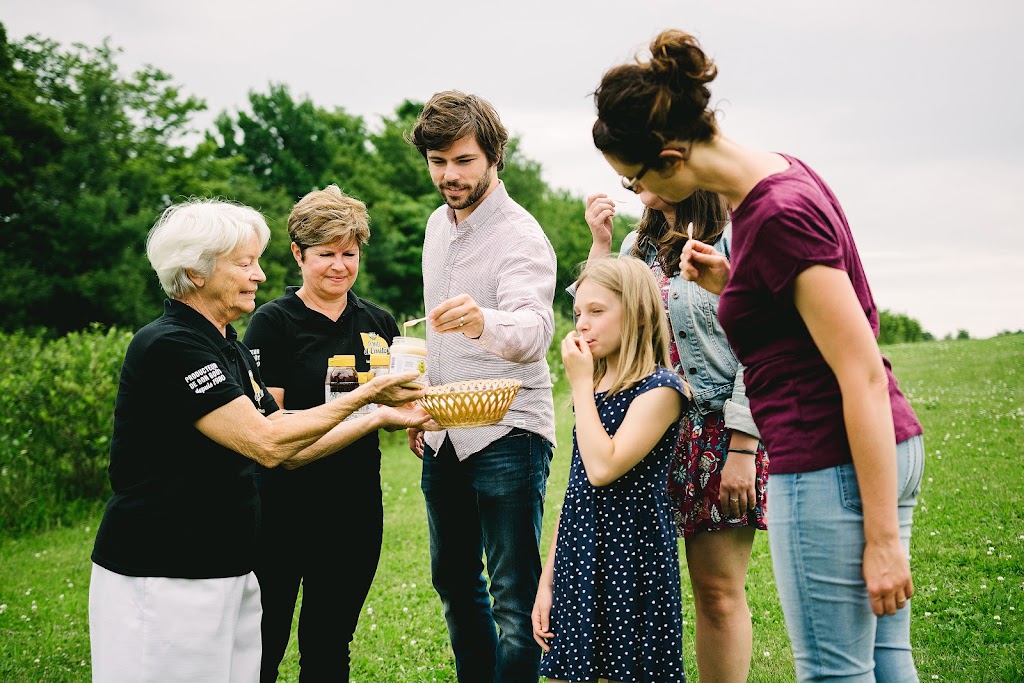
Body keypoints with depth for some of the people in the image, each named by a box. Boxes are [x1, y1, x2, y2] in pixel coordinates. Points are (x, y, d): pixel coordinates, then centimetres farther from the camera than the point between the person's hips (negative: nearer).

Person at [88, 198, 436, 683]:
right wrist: (364, 395, -16)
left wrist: (381, 418, 3)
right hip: (163, 581, -9)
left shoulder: (229, 348, 14)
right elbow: (266, 443, -22)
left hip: (231, 570, 9)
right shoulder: (168, 346, -16)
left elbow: (290, 452, 12)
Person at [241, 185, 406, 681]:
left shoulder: (379, 322, 9)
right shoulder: (274, 320, -6)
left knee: (331, 643, 14)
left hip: (357, 500, 5)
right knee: (264, 641, 1)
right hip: (287, 502, -4)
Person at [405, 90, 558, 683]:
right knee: (455, 582, 16)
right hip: (445, 437, 8)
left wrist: (481, 321, -54)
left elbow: (533, 333, -34)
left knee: (515, 599, -6)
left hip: (507, 436, -8)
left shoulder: (520, 237, -15)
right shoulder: (439, 224, 11)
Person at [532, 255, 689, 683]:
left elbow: (602, 468, -23)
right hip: (579, 561, 7)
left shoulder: (660, 389, -10)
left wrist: (581, 383, -14)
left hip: (633, 563, -7)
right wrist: (548, 580, 12)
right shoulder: (595, 388, 13)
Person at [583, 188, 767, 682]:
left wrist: (743, 450, -16)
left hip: (719, 434, -6)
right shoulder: (637, 245, 14)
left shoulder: (730, 239, -7)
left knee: (718, 592, 0)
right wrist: (599, 243, 6)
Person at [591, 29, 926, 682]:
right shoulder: (778, 174, 8)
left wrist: (882, 539, -19)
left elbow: (863, 376, -22)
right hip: (882, 453, 10)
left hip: (830, 466, -10)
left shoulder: (779, 218, -21)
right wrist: (730, 285, 4)